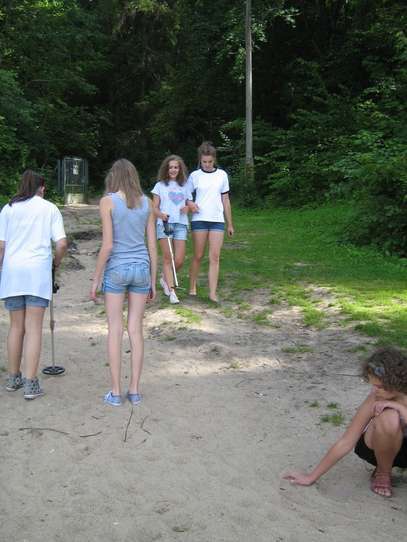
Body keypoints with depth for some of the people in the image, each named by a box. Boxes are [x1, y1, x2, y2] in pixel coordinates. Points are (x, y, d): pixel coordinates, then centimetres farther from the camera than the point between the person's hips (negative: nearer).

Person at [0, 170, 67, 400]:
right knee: (34, 328, -1)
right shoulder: (50, 208, 4)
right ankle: (31, 384, -3)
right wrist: (56, 262, 14)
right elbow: (62, 243, -4)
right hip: (38, 271, -2)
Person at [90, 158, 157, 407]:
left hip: (116, 270, -3)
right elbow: (153, 246, 4)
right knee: (136, 330, 8)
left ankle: (116, 392, 8)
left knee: (115, 330, 5)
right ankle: (135, 390, 12)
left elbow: (107, 245, -13)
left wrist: (96, 279, -3)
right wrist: (153, 282, 11)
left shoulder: (108, 201, -8)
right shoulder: (147, 202, 4)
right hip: (141, 269, 3)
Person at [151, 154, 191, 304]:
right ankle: (172, 291, -1)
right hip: (164, 224, -2)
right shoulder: (160, 185, 8)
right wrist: (161, 215, -18)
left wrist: (187, 208, -3)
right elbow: (154, 208, 4)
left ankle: (165, 279, 24)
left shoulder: (184, 186, 16)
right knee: (167, 258, -4)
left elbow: (188, 205, 22)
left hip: (181, 224, 2)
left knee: (179, 260, -4)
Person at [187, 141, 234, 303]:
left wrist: (230, 224, 12)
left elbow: (225, 200, 12)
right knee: (198, 256, 3)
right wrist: (190, 204, -12)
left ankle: (213, 293, -5)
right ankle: (192, 288, 18)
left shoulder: (222, 175, 8)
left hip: (217, 220, 1)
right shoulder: (195, 175, 3)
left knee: (215, 257, -5)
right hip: (199, 219, -1)